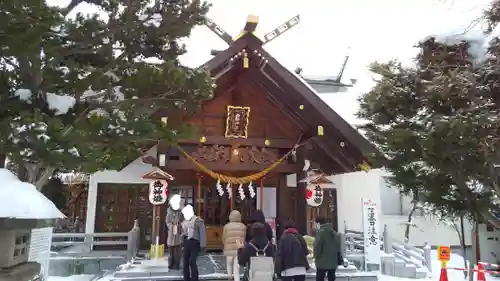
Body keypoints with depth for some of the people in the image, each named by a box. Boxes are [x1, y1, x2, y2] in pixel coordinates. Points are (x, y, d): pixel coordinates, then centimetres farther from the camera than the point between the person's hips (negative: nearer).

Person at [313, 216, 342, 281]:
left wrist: (316, 257, 1)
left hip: (322, 263, -6)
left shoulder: (320, 232, -13)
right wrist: (340, 260, 18)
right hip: (333, 262, 6)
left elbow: (317, 247, -16)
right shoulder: (335, 233, 8)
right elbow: (339, 248, 11)